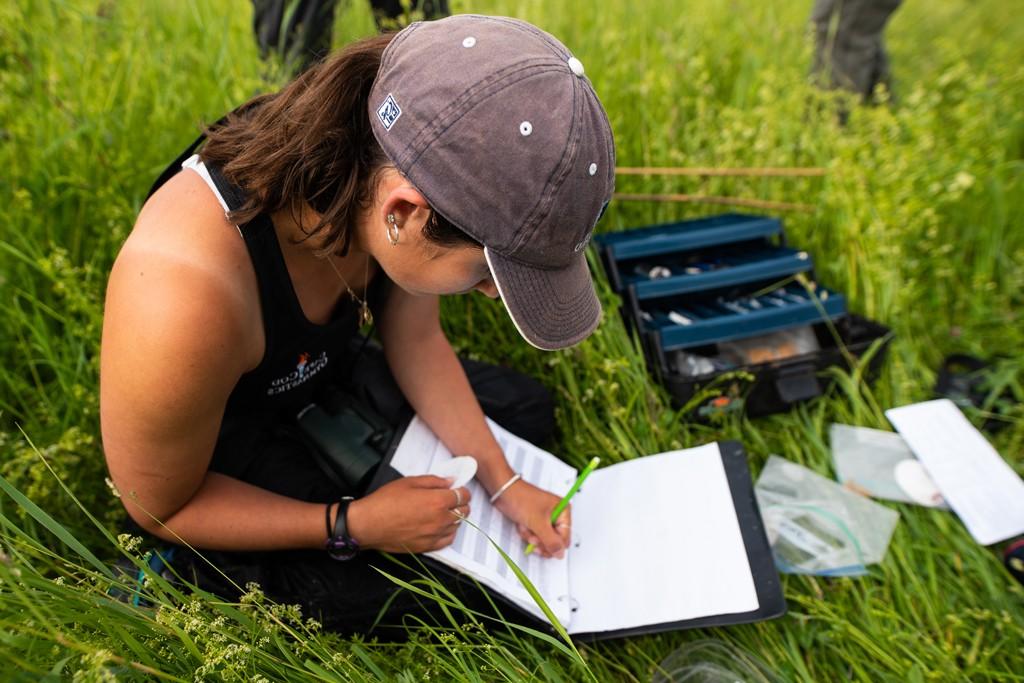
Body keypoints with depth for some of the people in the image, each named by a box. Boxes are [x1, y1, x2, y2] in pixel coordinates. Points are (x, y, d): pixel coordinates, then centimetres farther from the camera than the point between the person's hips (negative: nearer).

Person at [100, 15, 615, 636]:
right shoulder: (183, 301, -44)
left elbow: (417, 341, -8)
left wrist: (503, 483, -11)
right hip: (220, 451, -5)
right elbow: (160, 507, -23)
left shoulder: (390, 174, -26)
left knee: (527, 410, 12)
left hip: (323, 378, 6)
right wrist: (354, 523, -25)